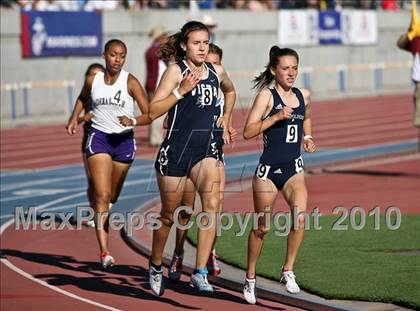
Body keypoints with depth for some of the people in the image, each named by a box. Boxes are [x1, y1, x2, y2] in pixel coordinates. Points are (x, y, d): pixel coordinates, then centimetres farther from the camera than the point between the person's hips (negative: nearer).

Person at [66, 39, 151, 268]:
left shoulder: (130, 82, -7)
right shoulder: (93, 80, 1)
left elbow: (149, 114, -11)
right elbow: (83, 97, 25)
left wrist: (133, 121, -29)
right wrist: (74, 118, 10)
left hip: (124, 140, 0)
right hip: (99, 138, 0)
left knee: (111, 198, 13)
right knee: (102, 195, -15)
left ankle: (102, 229, 44)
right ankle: (104, 252, -20)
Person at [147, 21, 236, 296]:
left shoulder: (216, 72, 9)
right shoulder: (176, 70, -7)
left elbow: (230, 91, 34)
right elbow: (153, 111, -15)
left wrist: (225, 119, 25)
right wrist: (181, 90, -22)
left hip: (205, 149, 4)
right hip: (175, 149, -4)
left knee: (212, 202, -20)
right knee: (169, 214, 9)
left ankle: (200, 274, -21)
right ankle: (156, 267, 34)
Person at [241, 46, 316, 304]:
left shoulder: (303, 96, 8)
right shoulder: (267, 95, -7)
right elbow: (248, 132, -14)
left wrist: (308, 138, 13)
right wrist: (276, 117, -22)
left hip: (294, 169, 3)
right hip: (269, 169, -3)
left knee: (300, 216, -20)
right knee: (261, 227, 7)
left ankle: (288, 270, -7)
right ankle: (250, 278, 24)